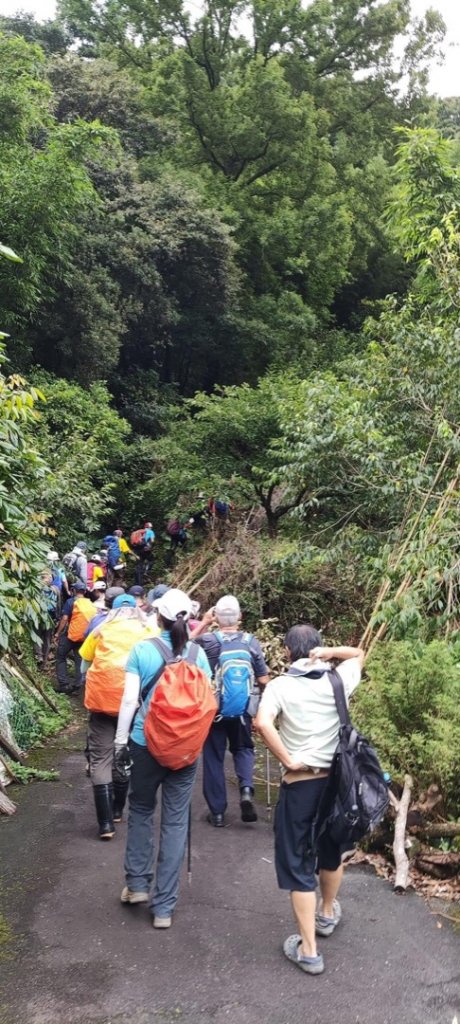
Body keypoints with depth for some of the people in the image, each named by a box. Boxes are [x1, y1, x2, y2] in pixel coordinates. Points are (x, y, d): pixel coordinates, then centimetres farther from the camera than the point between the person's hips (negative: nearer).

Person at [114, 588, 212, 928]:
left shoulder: (142, 651, -8)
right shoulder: (198, 653, -2)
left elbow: (130, 700, -8)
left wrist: (120, 740, 2)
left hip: (146, 743, -1)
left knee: (141, 810, 21)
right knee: (176, 821, 7)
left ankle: (137, 883, 23)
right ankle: (164, 906, 11)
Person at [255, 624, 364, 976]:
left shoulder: (280, 685, -10)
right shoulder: (338, 680, -2)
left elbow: (263, 723, -27)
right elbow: (359, 654, 17)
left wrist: (288, 760, -16)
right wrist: (329, 653, -1)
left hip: (300, 783, -4)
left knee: (297, 864, 8)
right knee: (332, 850, 26)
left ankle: (308, 950, 13)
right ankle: (327, 913, 48)